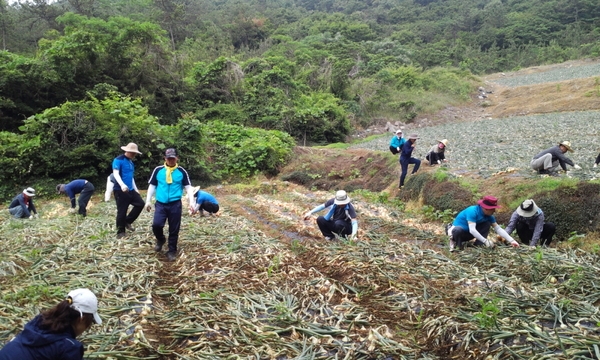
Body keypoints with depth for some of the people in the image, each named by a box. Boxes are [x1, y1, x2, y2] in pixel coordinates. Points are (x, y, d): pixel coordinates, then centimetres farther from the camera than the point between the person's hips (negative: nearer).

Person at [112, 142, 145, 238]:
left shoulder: (131, 162, 15)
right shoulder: (118, 160, -11)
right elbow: (116, 174, -23)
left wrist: (135, 188, 23)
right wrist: (122, 185, -39)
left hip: (130, 190, 8)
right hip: (120, 190, -8)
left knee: (140, 203, 4)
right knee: (122, 211, -3)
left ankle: (127, 221, 17)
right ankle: (121, 232, 10)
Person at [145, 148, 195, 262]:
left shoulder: (181, 171, 2)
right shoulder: (158, 170, 3)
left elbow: (188, 187, 4)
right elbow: (152, 186, 10)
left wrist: (191, 202, -4)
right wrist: (148, 201, 7)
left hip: (175, 204, 0)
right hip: (160, 204, 0)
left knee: (174, 230, 3)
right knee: (156, 225, -14)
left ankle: (172, 251, 20)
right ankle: (160, 240, 18)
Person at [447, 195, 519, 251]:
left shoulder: (488, 215, -8)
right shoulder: (472, 211, -31)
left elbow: (498, 229, -7)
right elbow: (472, 230, -39)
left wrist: (511, 241, -15)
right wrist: (485, 241, -42)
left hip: (469, 233, 7)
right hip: (458, 230, -7)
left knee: (487, 224, -11)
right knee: (458, 230, -42)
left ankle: (478, 245, -9)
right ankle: (456, 242, -11)